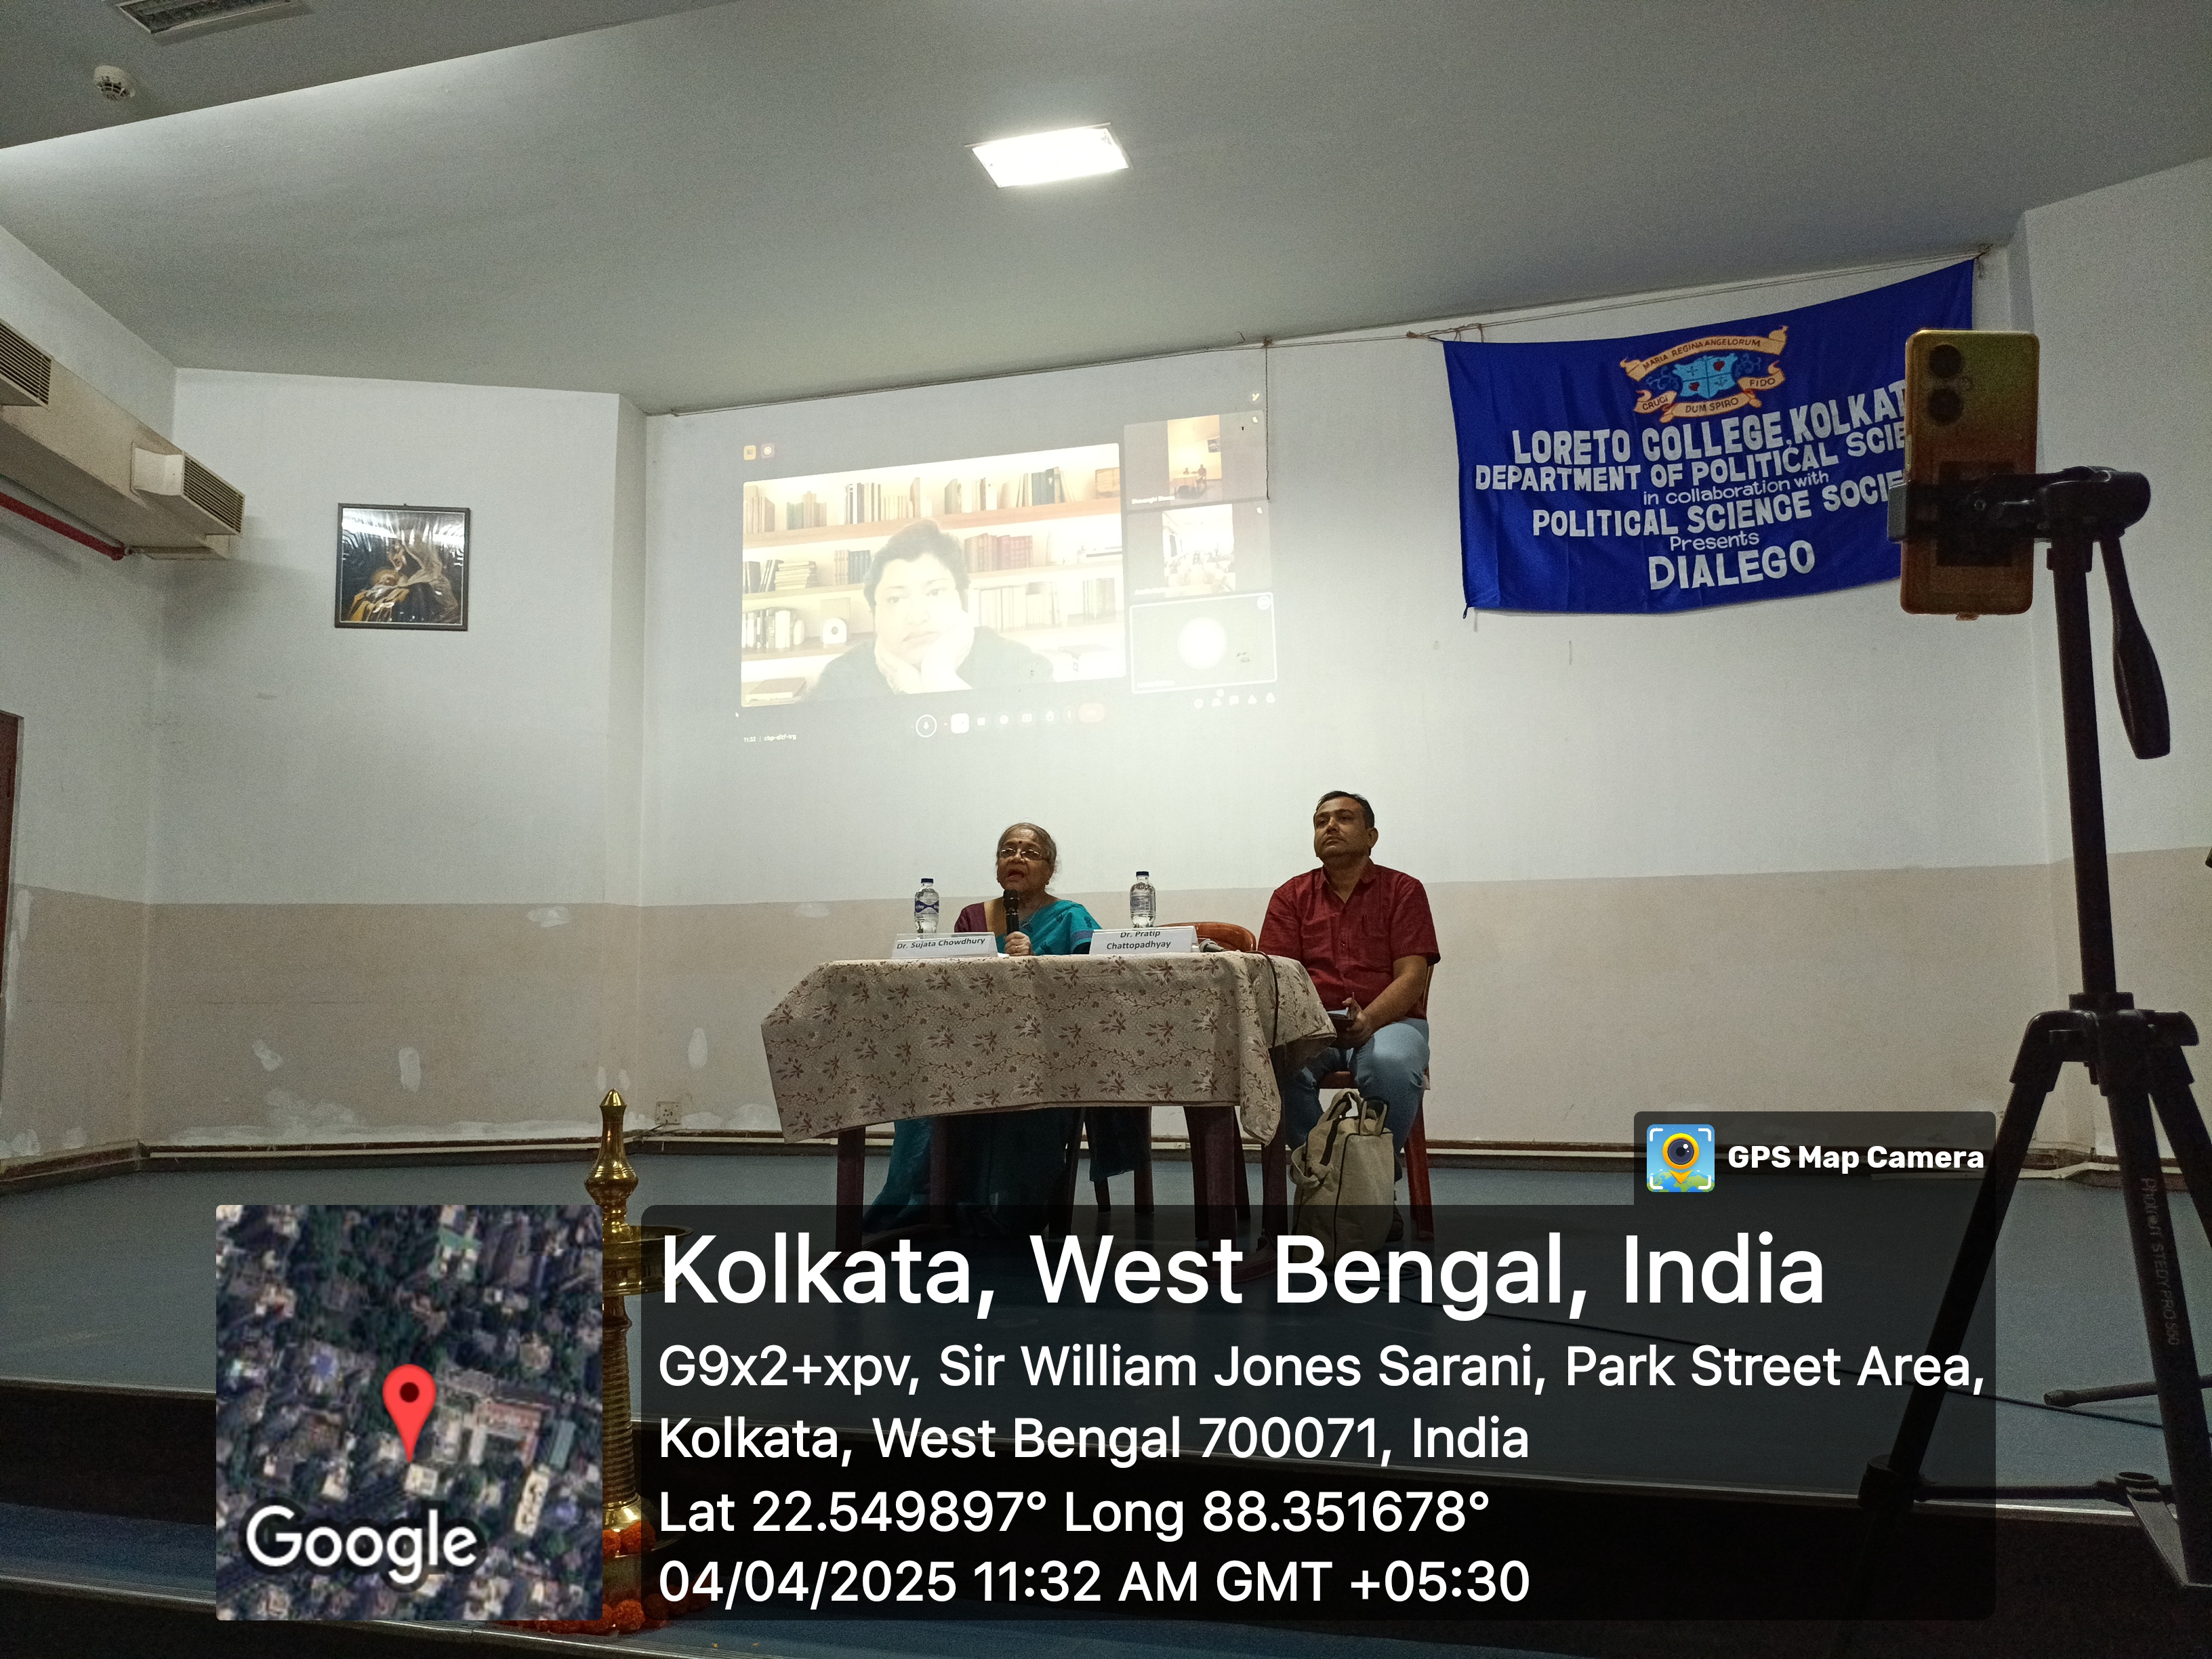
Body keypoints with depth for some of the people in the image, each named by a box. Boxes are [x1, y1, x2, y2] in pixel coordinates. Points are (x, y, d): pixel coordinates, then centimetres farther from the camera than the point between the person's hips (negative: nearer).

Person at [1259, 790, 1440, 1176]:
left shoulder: (1403, 890, 8)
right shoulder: (1291, 896, 14)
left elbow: (1412, 977, -2)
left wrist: (1368, 1019, -21)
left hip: (1389, 1020, -1)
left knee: (1390, 1066, -36)